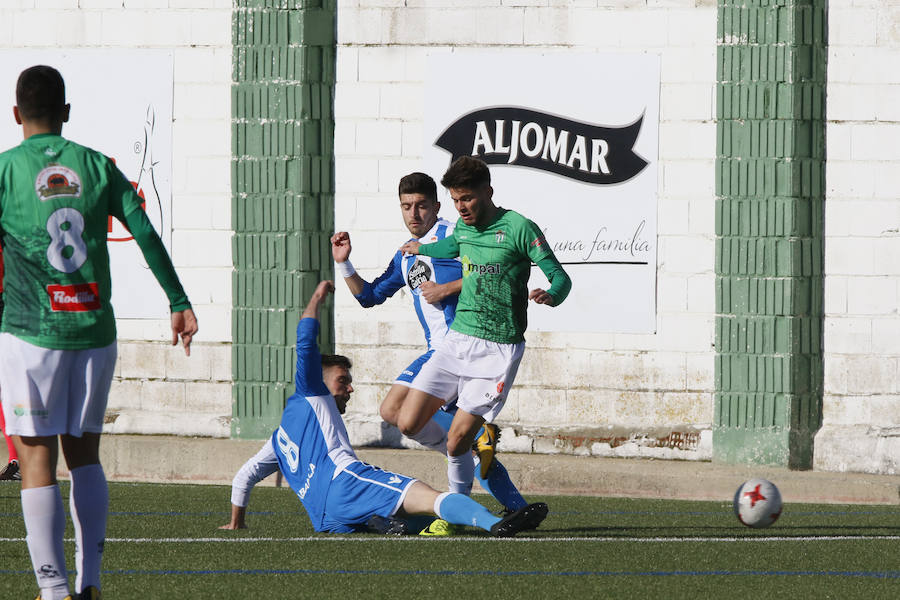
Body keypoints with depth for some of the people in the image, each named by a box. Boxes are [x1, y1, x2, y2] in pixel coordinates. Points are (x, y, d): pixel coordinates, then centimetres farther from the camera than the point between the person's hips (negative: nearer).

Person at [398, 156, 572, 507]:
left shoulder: (519, 228, -10)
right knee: (408, 424, -4)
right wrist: (422, 249, 51)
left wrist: (550, 296, -32)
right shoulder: (463, 227, 10)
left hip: (499, 349, -6)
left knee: (457, 441, -11)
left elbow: (560, 277, -11)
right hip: (458, 340, 6)